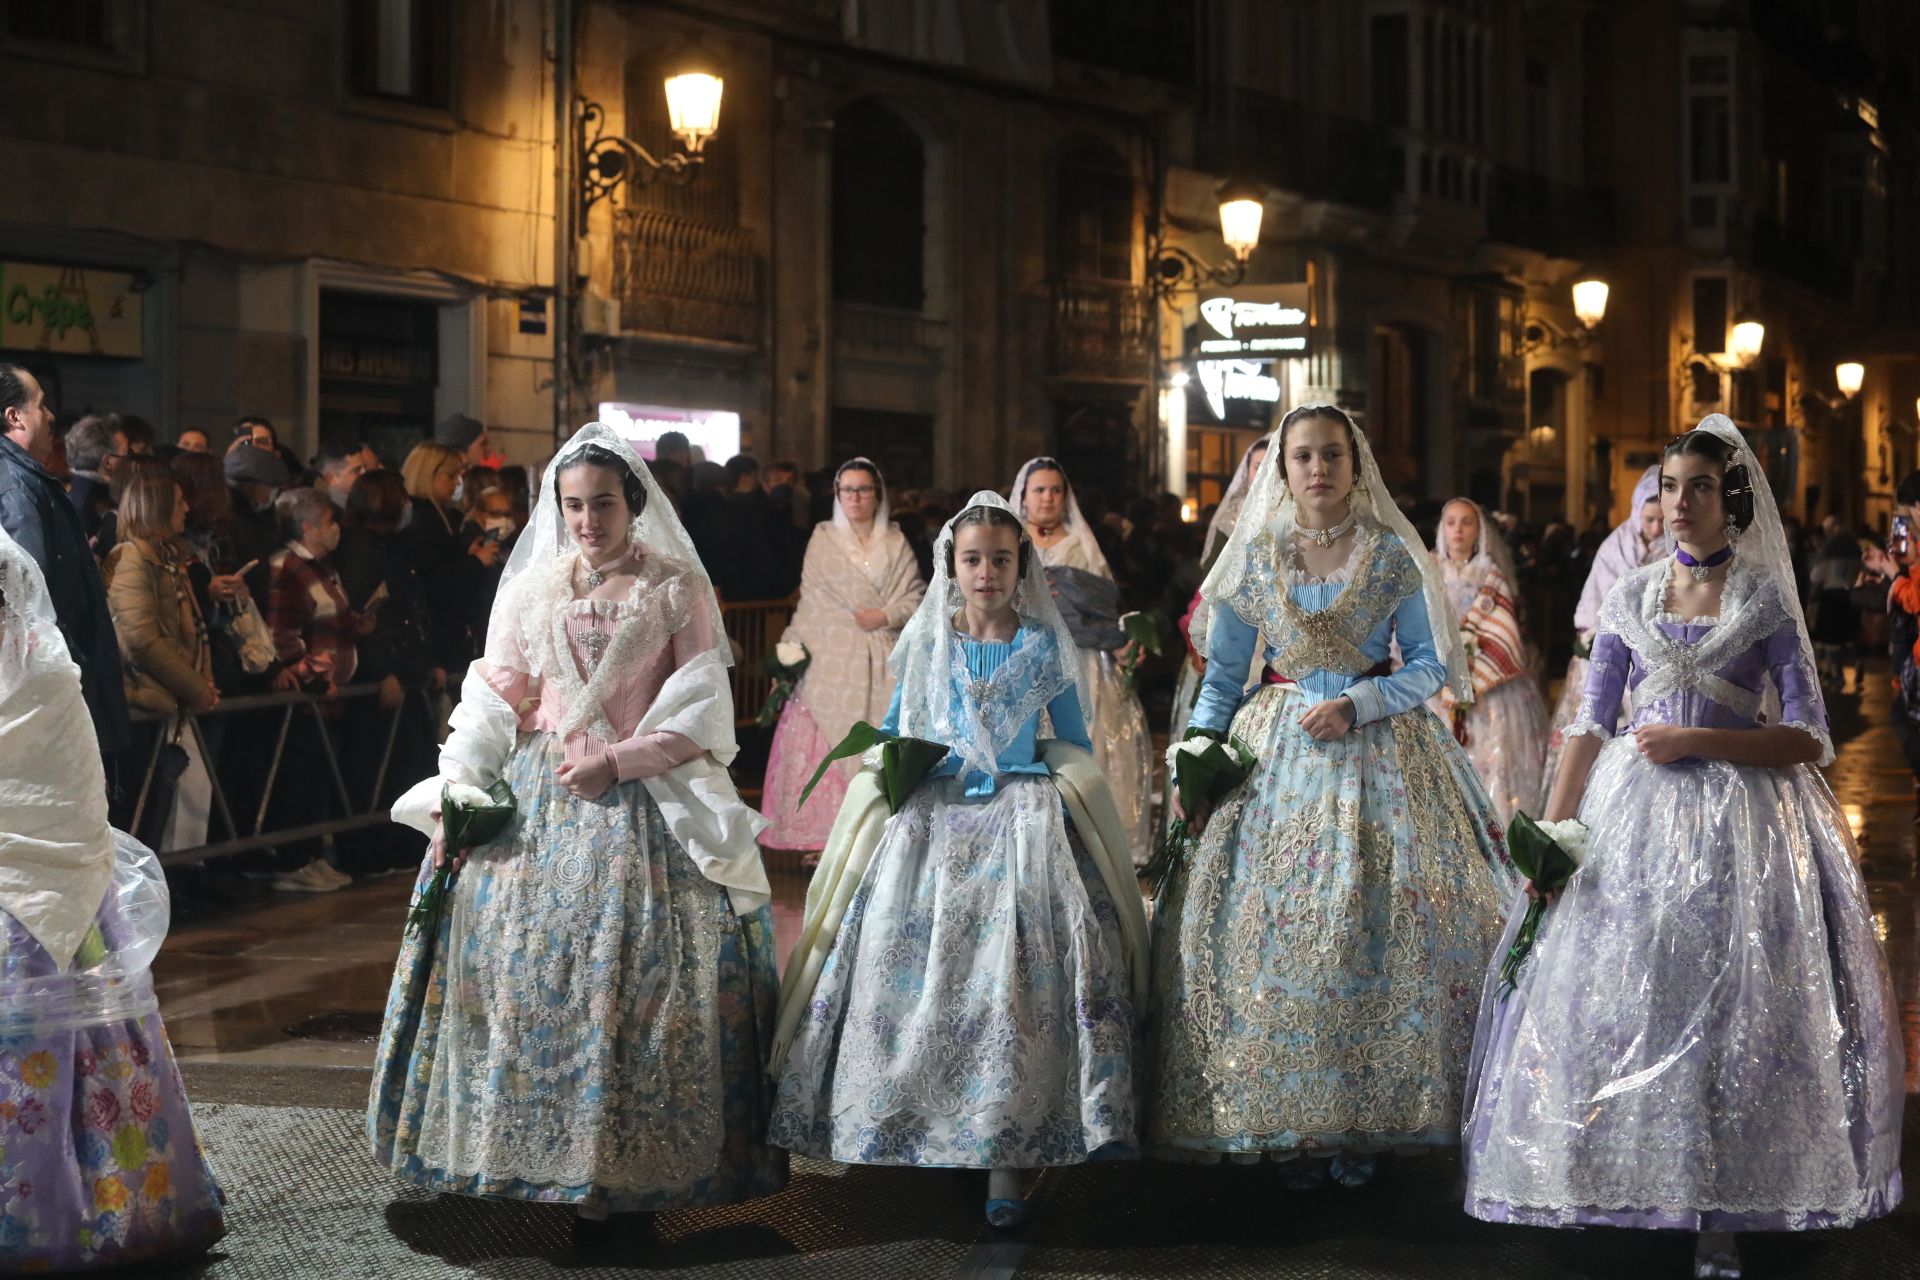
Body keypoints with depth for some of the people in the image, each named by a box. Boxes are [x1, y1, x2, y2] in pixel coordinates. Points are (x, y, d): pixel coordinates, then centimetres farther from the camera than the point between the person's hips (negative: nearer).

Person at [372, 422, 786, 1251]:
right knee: (524, 966, -4)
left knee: (636, 974, -9)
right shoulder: (528, 591, 11)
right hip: (533, 804, 3)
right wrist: (458, 795, -5)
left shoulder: (678, 589, 2)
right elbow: (494, 703, 8)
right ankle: (550, 1157, 5)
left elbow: (699, 711, -2)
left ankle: (630, 1174, -3)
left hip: (644, 804, -3)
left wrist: (616, 759, -14)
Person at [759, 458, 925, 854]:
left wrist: (886, 616, -10)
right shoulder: (823, 540, 8)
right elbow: (811, 603, 5)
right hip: (833, 658, -1)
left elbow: (916, 597, 7)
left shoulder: (896, 543, 10)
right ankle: (826, 835, -7)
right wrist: (791, 654, -3)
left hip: (883, 663, 1)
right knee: (828, 742, -8)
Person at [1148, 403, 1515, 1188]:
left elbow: (1430, 664, 1)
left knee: (1379, 918, -10)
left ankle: (1361, 1123, 0)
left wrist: (1357, 706, -13)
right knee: (1259, 915, -7)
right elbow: (1223, 673, 9)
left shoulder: (1393, 556, 1)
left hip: (1378, 750, -2)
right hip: (1274, 748, 2)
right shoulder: (1256, 557, 7)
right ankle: (1287, 1124, 2)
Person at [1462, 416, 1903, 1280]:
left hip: (1737, 823, -3)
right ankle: (1623, 1191, 11)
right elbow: (1590, 725, 8)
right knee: (1615, 996, 0)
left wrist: (1697, 740, -13)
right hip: (1631, 818, 3)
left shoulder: (1767, 601, 1)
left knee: (1728, 1009, -4)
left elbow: (1810, 739, -4)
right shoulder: (1629, 600, 10)